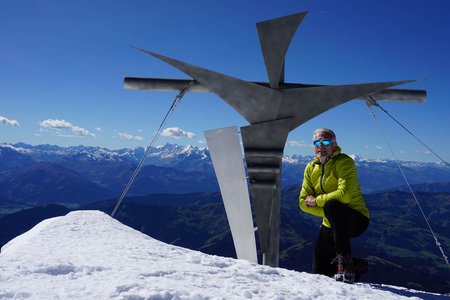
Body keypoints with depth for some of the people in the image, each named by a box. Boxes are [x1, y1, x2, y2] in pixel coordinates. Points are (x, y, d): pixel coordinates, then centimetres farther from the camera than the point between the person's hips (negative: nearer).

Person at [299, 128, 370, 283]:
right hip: (331, 224, 6)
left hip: (356, 219, -6)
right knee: (319, 272, 6)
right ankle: (357, 265, 35)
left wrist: (317, 201, -17)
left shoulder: (344, 162, -14)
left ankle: (345, 260, -28)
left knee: (332, 205, -38)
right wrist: (327, 212, -16)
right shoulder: (310, 168, 4)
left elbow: (344, 194, -29)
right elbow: (304, 202, -1)